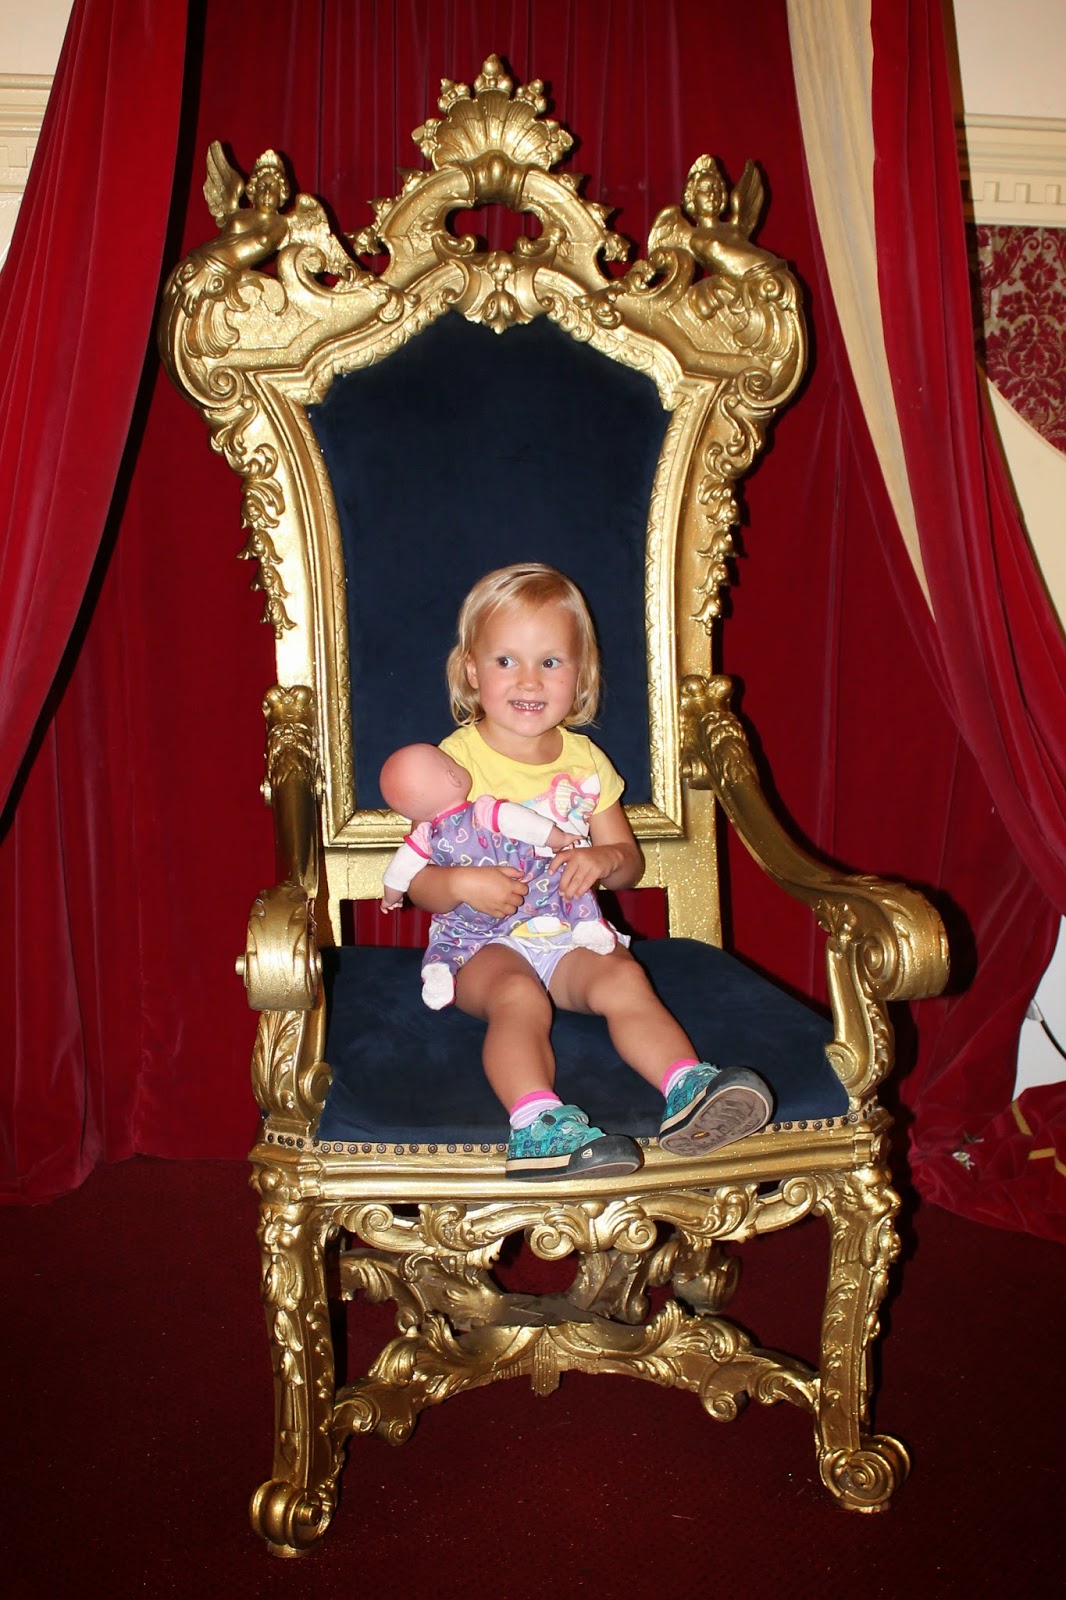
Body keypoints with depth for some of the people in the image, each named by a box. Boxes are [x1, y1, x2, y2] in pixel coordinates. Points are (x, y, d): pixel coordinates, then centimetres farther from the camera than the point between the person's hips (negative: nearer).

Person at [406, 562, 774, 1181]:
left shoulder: (584, 760, 9)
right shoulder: (455, 761, -3)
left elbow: (631, 862, 12)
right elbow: (420, 883, -4)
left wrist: (605, 858, -13)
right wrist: (461, 883, -28)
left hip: (571, 936, 3)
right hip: (484, 943, -3)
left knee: (624, 978, -26)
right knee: (518, 996, -34)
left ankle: (688, 1089, -39)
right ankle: (537, 1121, -50)